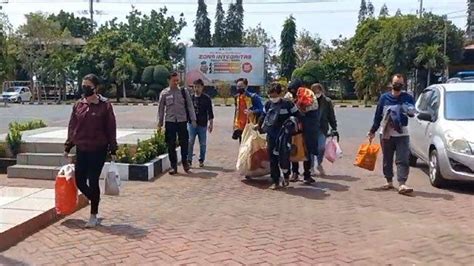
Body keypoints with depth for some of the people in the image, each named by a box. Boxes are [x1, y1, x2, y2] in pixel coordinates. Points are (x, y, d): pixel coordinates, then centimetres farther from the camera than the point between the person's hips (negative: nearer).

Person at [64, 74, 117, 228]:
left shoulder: (104, 105, -7)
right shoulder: (78, 105, 6)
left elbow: (111, 129, -6)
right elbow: (72, 127, 12)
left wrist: (113, 150, -7)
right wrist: (68, 147, 12)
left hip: (98, 150, -5)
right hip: (81, 149, 5)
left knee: (93, 182, -1)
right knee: (79, 181, 7)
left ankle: (94, 216, 13)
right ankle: (95, 202, 34)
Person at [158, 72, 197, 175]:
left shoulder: (184, 92, 3)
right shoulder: (164, 93, 3)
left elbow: (190, 106, 5)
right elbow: (161, 108, 8)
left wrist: (193, 120, 0)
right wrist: (160, 123, 8)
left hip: (182, 121, 0)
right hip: (170, 121, 0)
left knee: (184, 142, 2)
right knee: (171, 145, 3)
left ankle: (185, 162, 22)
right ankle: (173, 166, 12)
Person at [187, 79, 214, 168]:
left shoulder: (206, 98, 0)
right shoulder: (190, 98, 5)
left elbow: (210, 112, 1)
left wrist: (211, 123, -2)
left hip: (203, 124, -1)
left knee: (202, 144, 7)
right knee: (190, 143, -4)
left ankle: (201, 160, 20)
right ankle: (189, 160, 1)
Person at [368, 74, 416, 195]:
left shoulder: (407, 98, 3)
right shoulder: (384, 97, 5)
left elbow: (412, 112, -8)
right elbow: (378, 115, 9)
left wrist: (410, 111, -32)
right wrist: (373, 131, 9)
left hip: (402, 134, -1)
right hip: (386, 133, 2)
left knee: (403, 160, -9)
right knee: (387, 160, 10)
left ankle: (402, 184, -13)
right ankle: (389, 182, 22)